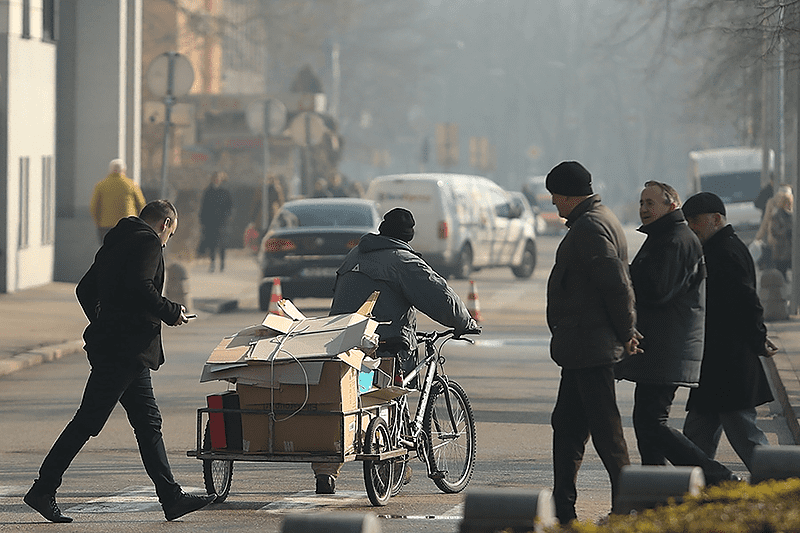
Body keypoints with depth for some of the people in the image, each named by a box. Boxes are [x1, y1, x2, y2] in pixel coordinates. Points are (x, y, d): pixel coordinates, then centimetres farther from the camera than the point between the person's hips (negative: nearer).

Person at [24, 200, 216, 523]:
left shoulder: (116, 242, 20)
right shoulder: (148, 242, -8)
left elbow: (84, 290, 22)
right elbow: (140, 287, -23)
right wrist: (171, 313, -10)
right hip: (127, 349, -10)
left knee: (148, 422, 8)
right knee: (87, 421, -8)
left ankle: (171, 498, 7)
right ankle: (43, 490, -6)